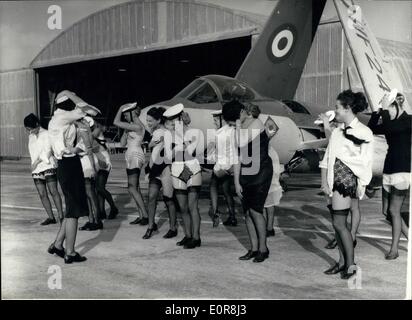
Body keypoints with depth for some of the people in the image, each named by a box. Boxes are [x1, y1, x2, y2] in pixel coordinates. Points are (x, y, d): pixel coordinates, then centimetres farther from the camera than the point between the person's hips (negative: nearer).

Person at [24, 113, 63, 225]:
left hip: (48, 167, -6)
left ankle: (61, 215, -6)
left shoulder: (46, 134, -1)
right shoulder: (31, 136, 18)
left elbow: (47, 151, -7)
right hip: (36, 169, 6)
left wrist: (37, 161, -8)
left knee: (53, 191, -10)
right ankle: (50, 217, 4)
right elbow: (33, 152, 20)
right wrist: (34, 164, 5)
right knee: (42, 194, 0)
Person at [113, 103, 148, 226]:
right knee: (135, 188, 8)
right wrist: (126, 130, 9)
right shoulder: (132, 126, 17)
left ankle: (145, 215, -12)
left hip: (135, 156, -10)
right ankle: (141, 216, 10)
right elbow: (123, 143, 15)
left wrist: (121, 108, -6)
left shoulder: (137, 126, -14)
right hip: (131, 157, 10)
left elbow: (116, 122, -17)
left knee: (132, 187, -12)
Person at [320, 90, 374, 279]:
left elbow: (365, 162, -7)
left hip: (347, 180, -7)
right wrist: (324, 182, 2)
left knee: (339, 223, -7)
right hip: (335, 180, 7)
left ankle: (351, 264, 5)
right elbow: (327, 159, 10)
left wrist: (361, 186, -9)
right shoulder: (337, 131, 13)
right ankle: (343, 261, 21)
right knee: (337, 223, 10)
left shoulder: (363, 132, -7)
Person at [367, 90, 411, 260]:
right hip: (389, 170, 8)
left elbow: (389, 128, -26)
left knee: (394, 210, -3)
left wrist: (385, 109, -16)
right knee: (387, 210, 9)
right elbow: (372, 129, 6)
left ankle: (394, 249, 9)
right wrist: (378, 111, -3)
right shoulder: (392, 123, 13)